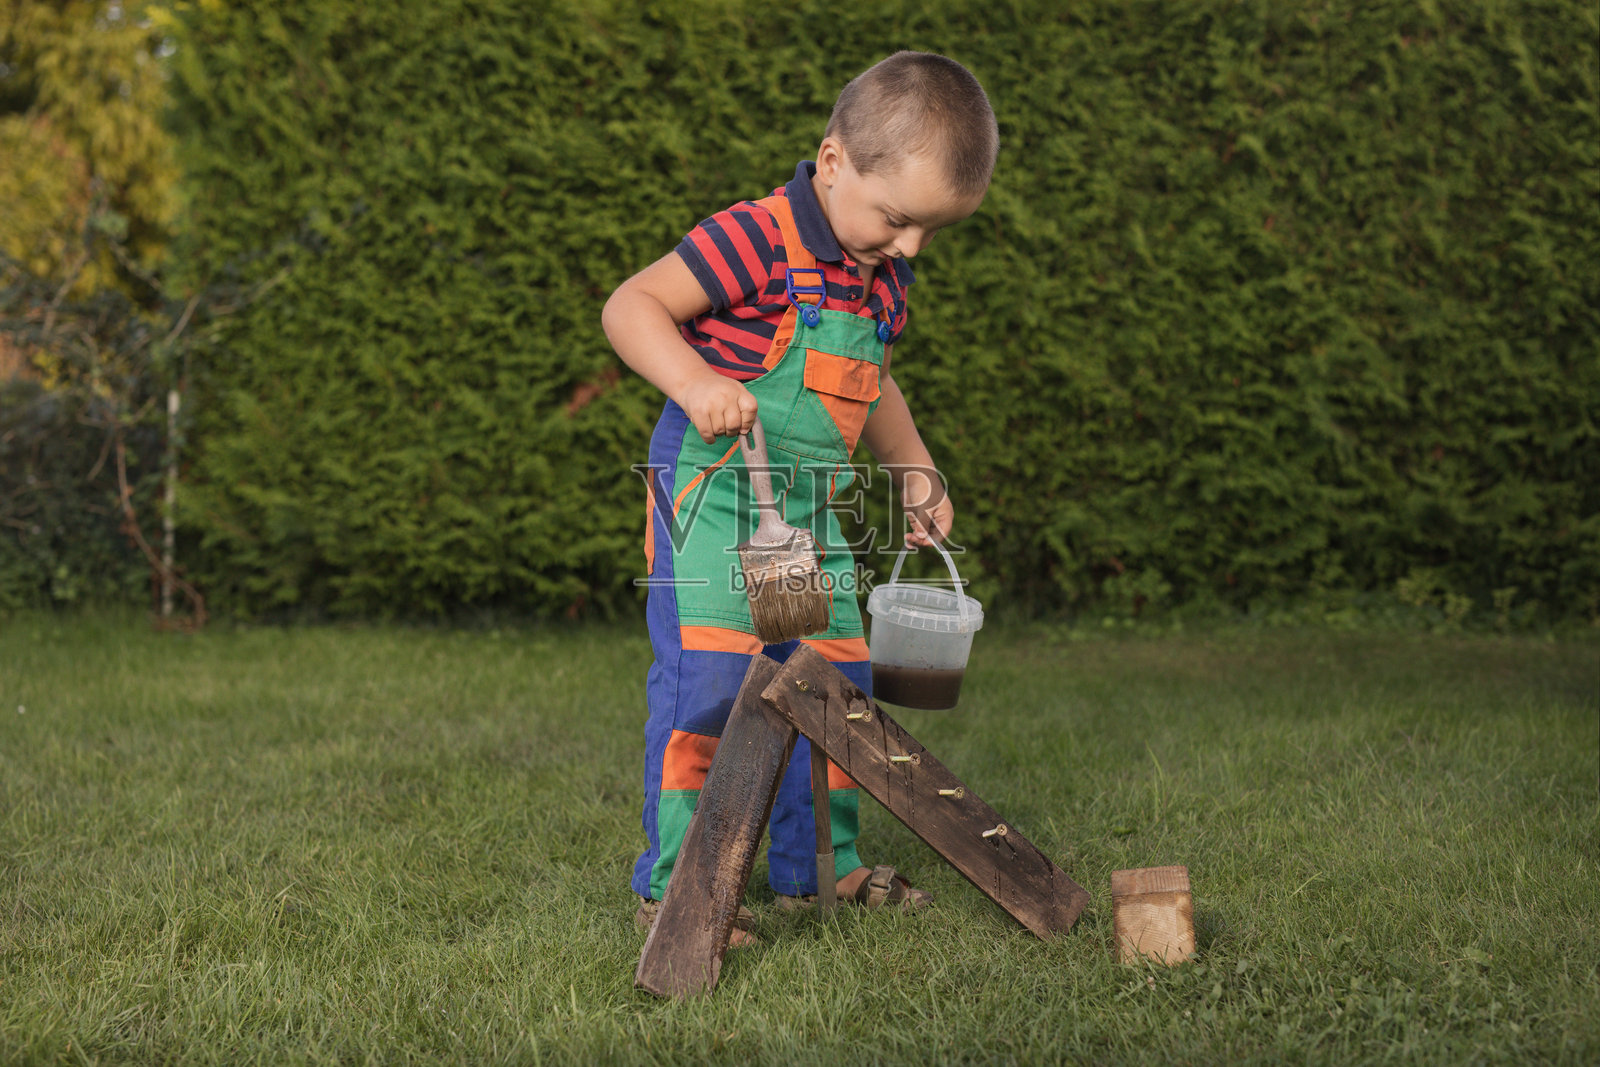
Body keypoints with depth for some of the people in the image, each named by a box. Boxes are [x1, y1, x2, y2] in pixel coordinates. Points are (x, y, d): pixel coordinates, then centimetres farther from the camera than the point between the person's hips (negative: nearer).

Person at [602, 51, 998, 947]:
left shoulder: (883, 278, 11)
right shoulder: (760, 242, -17)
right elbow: (632, 306, -20)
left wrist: (914, 470, 21)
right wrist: (693, 380, -36)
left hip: (810, 510, 9)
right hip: (712, 493, -8)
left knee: (837, 678, 12)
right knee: (708, 677, -16)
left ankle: (821, 866, 27)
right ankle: (671, 888, -8)